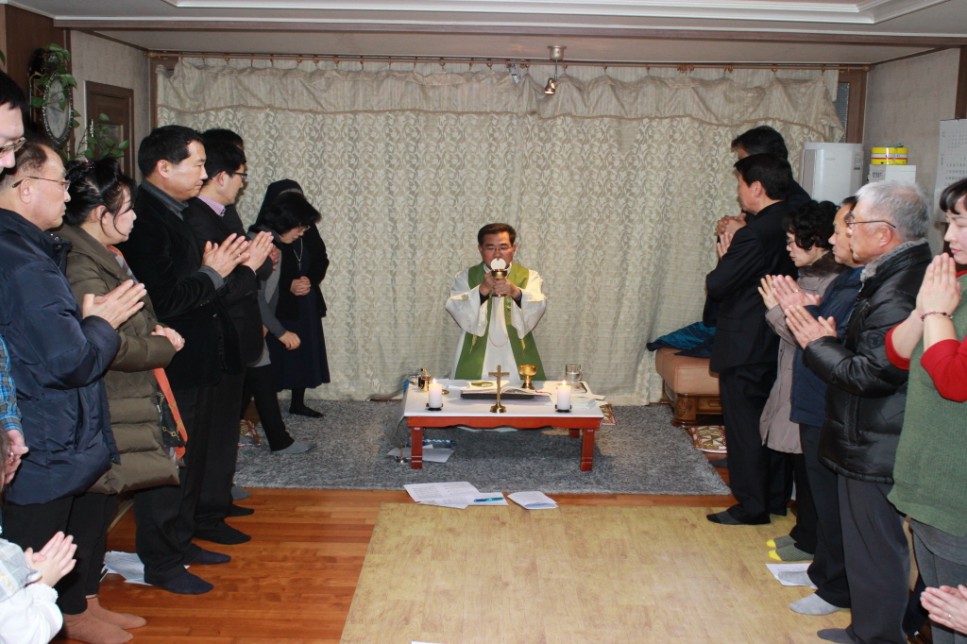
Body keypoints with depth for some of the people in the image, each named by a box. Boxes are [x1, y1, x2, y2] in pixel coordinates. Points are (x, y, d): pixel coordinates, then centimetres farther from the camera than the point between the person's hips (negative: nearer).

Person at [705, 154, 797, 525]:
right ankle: (776, 498, 29)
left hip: (745, 348, -9)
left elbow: (715, 287, -20)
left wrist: (724, 257, -3)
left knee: (744, 427, 2)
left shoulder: (755, 234, -22)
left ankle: (752, 506, 11)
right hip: (779, 344, 9)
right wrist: (733, 251, 2)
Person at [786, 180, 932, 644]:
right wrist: (829, 339, -1)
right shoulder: (893, 276, 9)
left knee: (875, 551, 4)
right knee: (870, 545, 22)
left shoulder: (898, 293, -25)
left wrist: (818, 344, -14)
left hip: (875, 451, -11)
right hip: (870, 445, 11)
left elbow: (871, 374, -27)